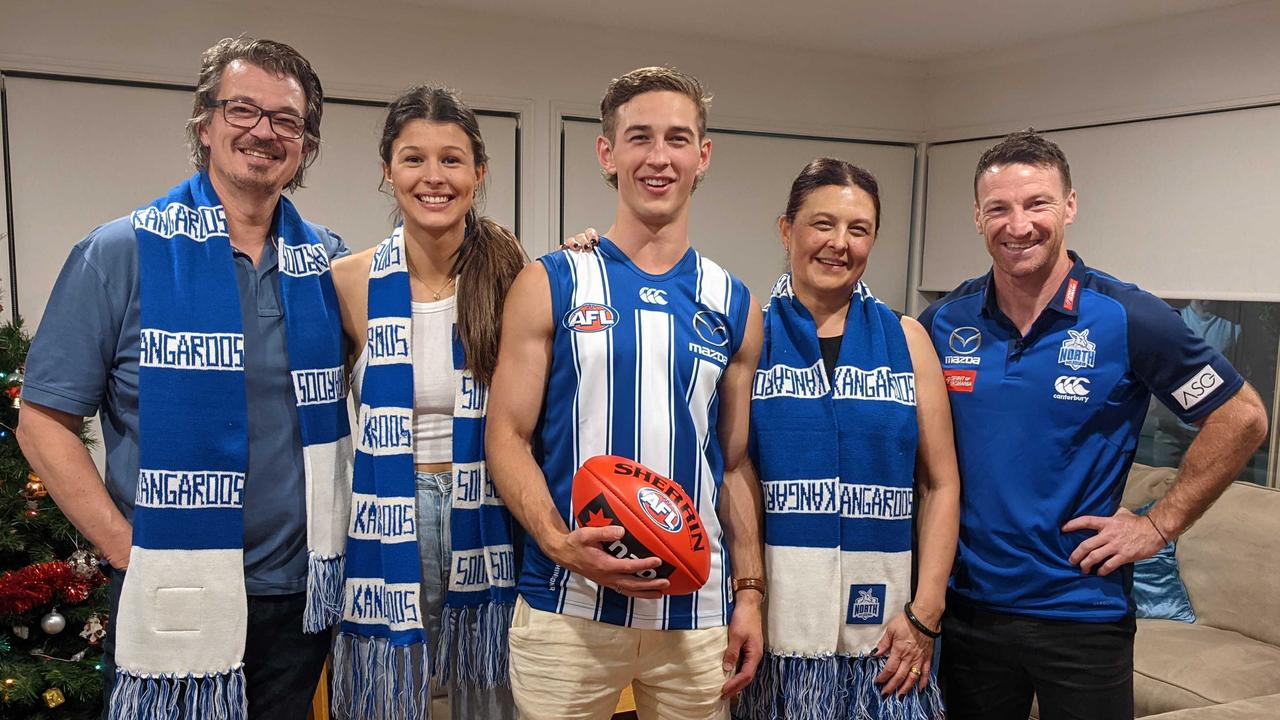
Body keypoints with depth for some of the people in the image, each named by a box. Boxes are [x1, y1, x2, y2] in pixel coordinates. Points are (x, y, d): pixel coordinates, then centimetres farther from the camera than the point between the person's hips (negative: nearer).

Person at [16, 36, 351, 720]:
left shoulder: (328, 261, 3)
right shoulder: (122, 254, -7)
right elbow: (44, 423, -5)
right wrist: (128, 548, -11)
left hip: (302, 591, 3)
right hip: (177, 603, -3)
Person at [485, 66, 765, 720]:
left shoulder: (733, 306, 7)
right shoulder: (550, 285, -1)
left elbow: (736, 463, 10)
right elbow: (507, 437, -3)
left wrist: (749, 591, 4)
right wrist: (561, 542, -19)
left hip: (698, 615, 3)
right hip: (566, 607, -2)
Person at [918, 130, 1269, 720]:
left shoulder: (1129, 319, -10)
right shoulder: (943, 322, -2)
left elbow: (1241, 418, -3)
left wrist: (1160, 523, -6)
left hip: (1083, 611, -2)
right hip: (968, 601, 3)